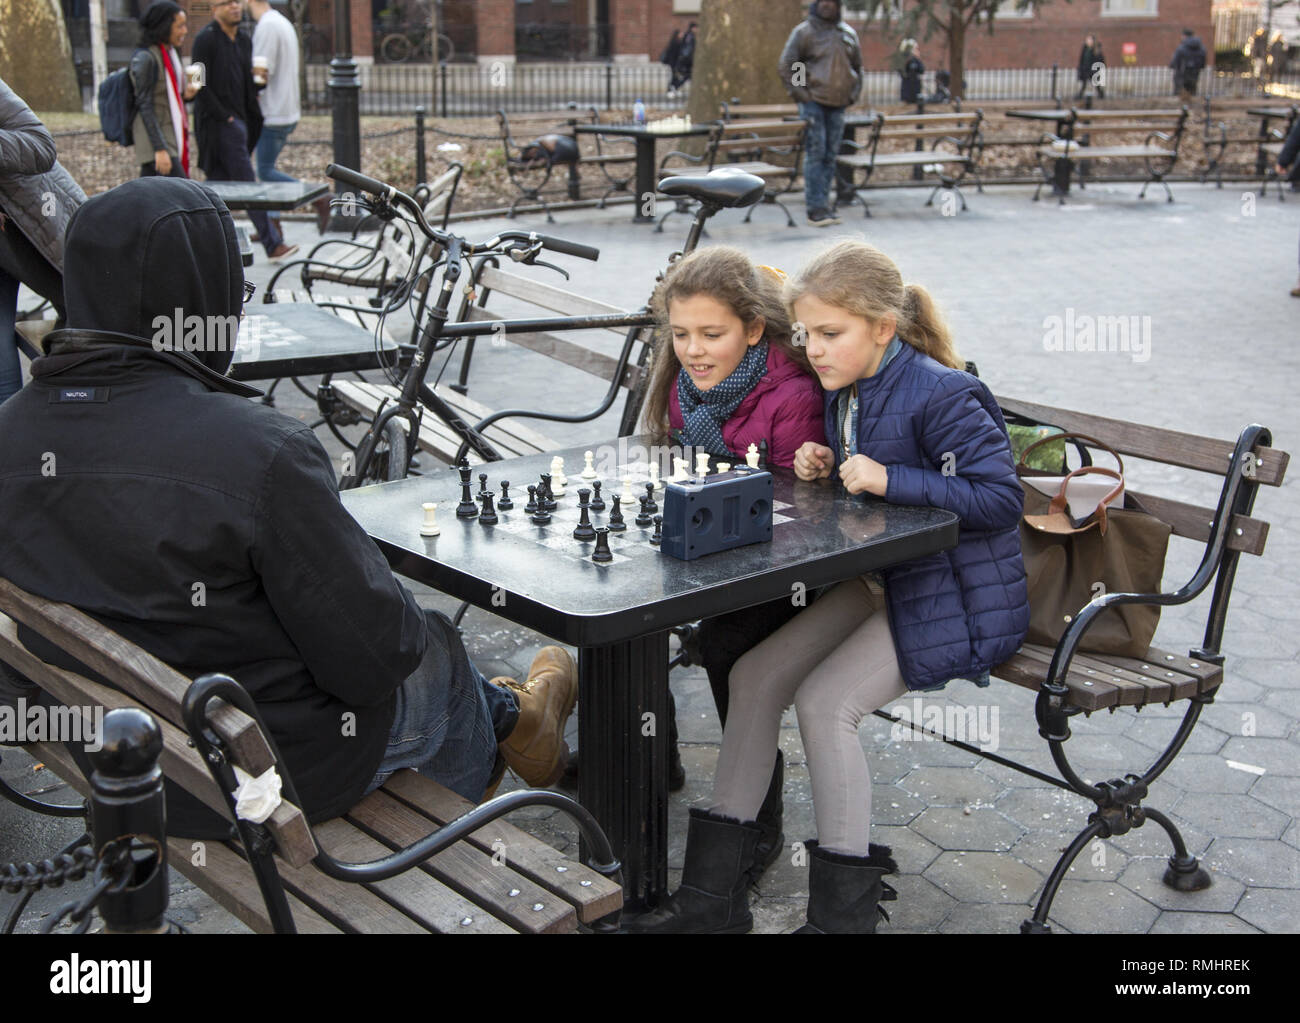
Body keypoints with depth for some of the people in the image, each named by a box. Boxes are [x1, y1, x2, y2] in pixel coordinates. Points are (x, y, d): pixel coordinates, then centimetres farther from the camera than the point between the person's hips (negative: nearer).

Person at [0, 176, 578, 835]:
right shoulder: (260, 451, -30)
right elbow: (373, 656, -24)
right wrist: (405, 624, -2)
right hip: (280, 772, -6)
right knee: (436, 654, 23)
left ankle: (501, 712, 52)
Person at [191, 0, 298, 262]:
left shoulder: (243, 41, 16)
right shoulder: (206, 38, -8)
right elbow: (201, 85, -14)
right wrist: (224, 116, -16)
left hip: (239, 120, 8)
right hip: (218, 122, -8)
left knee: (220, 184, 11)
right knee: (247, 183, -10)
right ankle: (273, 245, -11)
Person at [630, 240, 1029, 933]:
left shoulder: (943, 395, -20)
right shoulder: (846, 390, 6)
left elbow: (1002, 499, -23)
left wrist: (890, 479, -28)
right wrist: (818, 466, -2)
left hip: (950, 598, -9)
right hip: (877, 579, 9)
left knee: (825, 701, -22)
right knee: (754, 674, -4)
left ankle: (843, 910, -6)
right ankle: (714, 893, 4)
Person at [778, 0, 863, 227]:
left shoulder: (848, 34, 13)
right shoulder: (804, 31, -2)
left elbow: (857, 66, 25)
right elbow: (786, 64, -3)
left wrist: (854, 93, 13)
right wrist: (799, 92, -9)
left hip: (838, 105, 5)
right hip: (813, 102, -5)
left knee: (830, 155, 6)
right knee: (815, 154, -10)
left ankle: (823, 204, 12)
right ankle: (816, 208, -10)